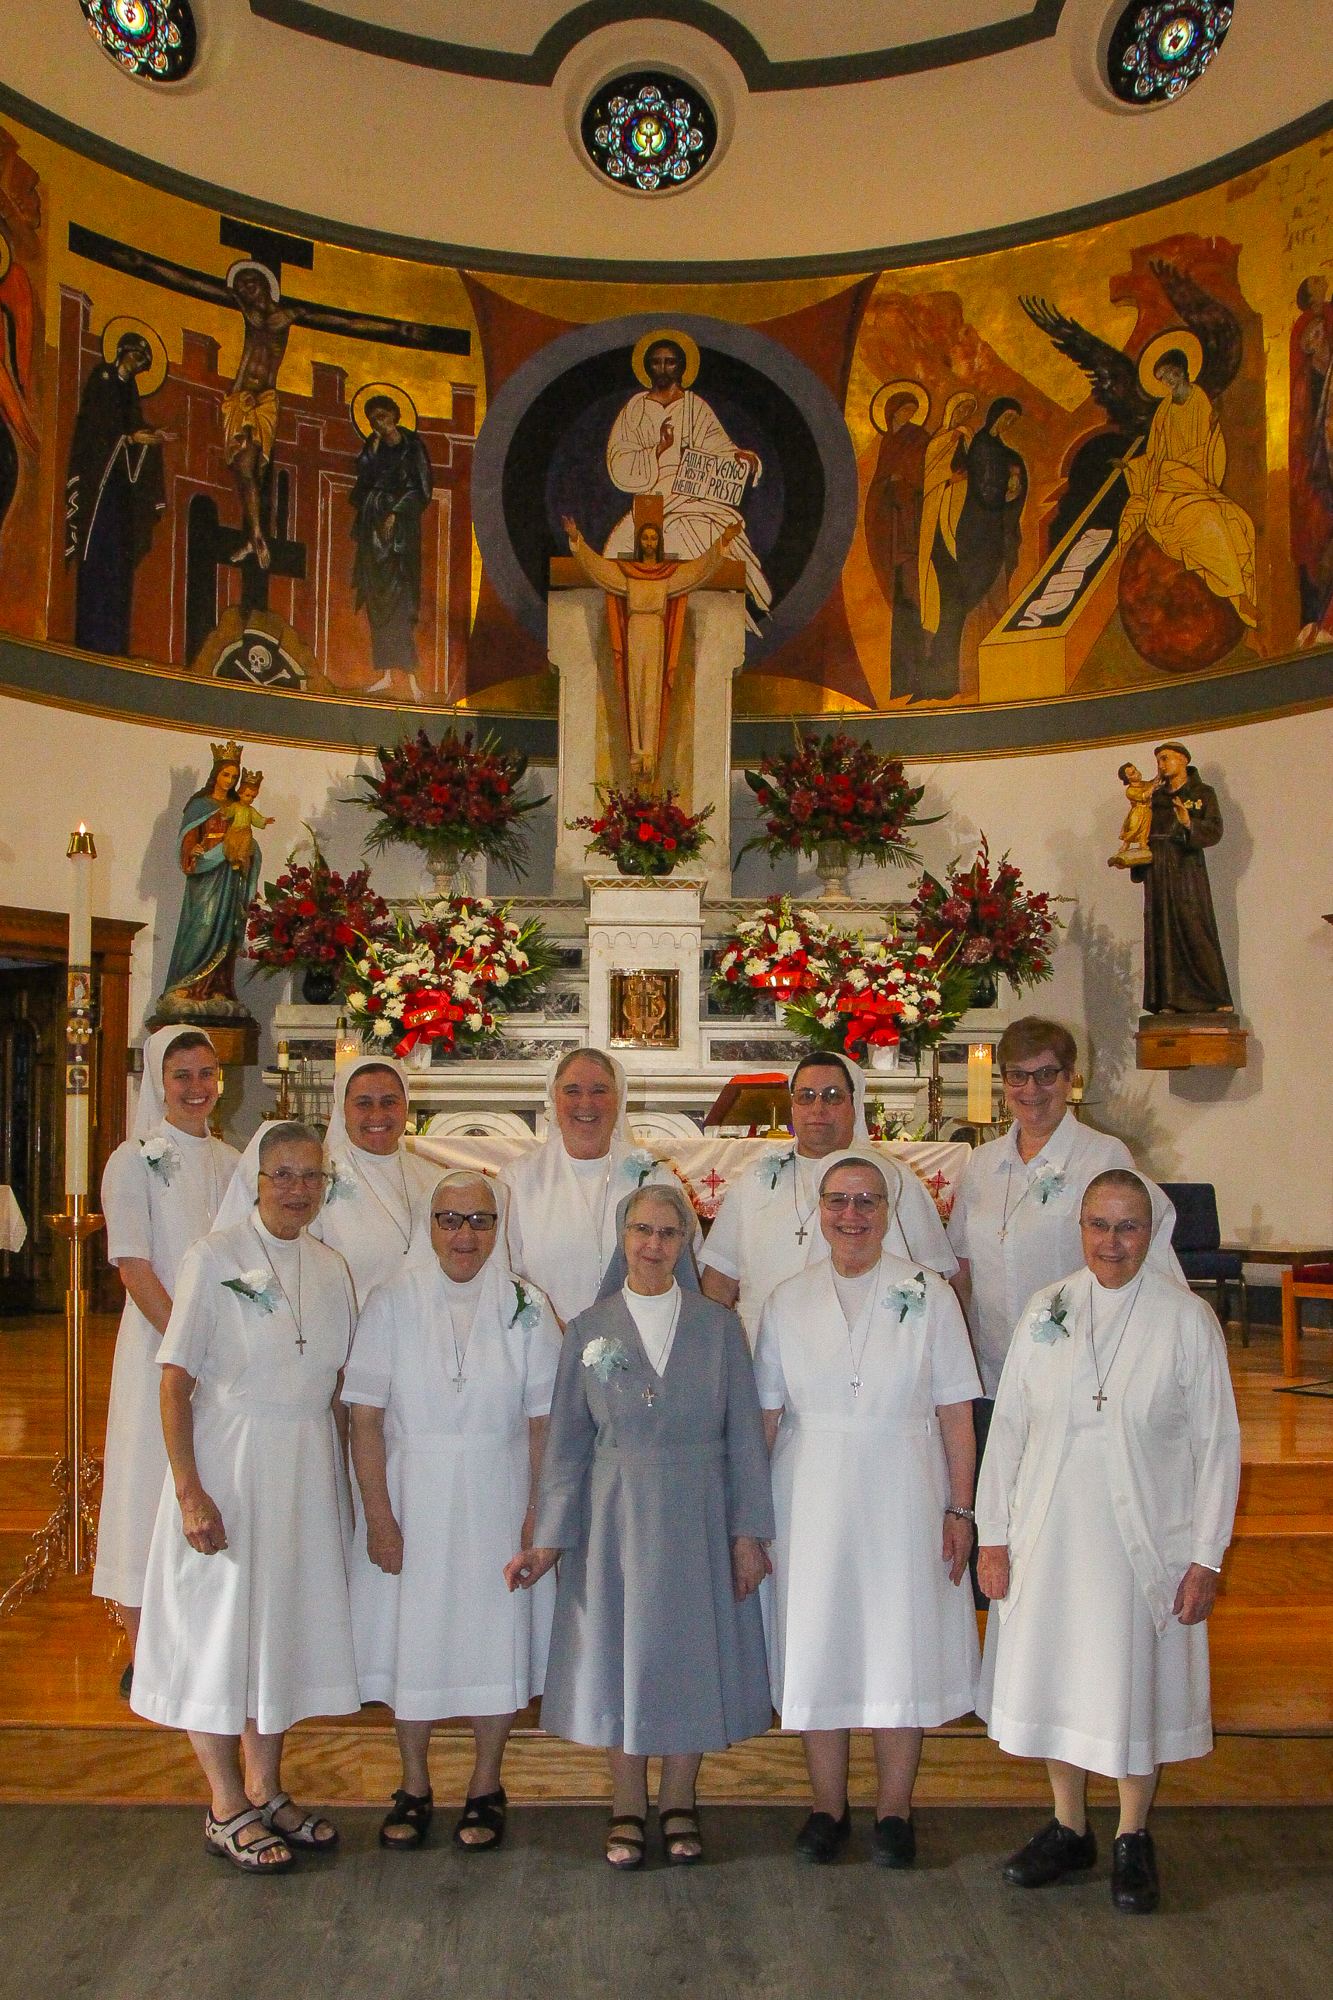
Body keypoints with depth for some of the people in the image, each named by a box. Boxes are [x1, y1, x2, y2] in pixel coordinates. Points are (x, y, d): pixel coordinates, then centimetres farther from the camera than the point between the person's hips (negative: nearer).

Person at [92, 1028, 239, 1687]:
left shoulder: (231, 1161, 10)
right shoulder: (134, 1161, -5)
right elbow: (133, 1267, -12)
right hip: (158, 1342, -5)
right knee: (151, 1479, 1)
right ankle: (141, 1654, 13)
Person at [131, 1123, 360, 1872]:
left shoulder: (331, 1267, 6)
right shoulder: (215, 1257, -10)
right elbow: (176, 1382, -12)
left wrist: (347, 1482, 7)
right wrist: (190, 1490, -17)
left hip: (308, 1466, 5)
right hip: (228, 1461, -5)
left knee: (290, 1621, 13)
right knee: (219, 1626, 4)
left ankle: (266, 1789, 30)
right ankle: (226, 1808, 21)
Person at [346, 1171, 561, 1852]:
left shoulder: (526, 1307, -2)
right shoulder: (392, 1302, -3)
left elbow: (544, 1420, -1)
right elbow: (365, 1418, -5)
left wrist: (539, 1512, -7)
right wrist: (378, 1513, -10)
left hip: (496, 1503, 0)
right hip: (410, 1500, 0)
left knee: (494, 1641, 8)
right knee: (409, 1639, 9)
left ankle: (485, 1789, 27)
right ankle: (414, 1788, 29)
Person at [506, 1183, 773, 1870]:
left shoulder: (719, 1327, 2)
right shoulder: (588, 1330, 2)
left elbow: (745, 1436, 2)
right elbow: (565, 1442, 3)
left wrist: (748, 1532, -3)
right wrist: (547, 1539, -1)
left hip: (700, 1518, 0)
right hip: (615, 1517, 0)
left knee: (692, 1655, 7)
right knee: (620, 1655, 6)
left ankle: (678, 1803, 26)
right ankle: (626, 1808, 25)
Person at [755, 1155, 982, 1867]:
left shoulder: (928, 1295, 0)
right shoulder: (787, 1301, 4)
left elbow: (956, 1413, -1)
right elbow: (766, 1414, 6)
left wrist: (959, 1508, -6)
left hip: (902, 1500, -1)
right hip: (811, 1502, 2)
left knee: (902, 1650, 5)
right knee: (816, 1650, 8)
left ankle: (894, 1811, 23)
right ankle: (828, 1807, 25)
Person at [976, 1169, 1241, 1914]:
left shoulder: (1187, 1319, -8)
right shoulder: (1046, 1309, 0)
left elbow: (1218, 1443, -5)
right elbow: (1009, 1425, 3)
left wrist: (1207, 1557, -7)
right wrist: (994, 1532, 1)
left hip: (1145, 1538, -2)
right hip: (1050, 1535, 3)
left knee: (1138, 1684, 10)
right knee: (1056, 1677, 13)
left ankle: (1134, 1839, 32)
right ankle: (1070, 1829, 34)